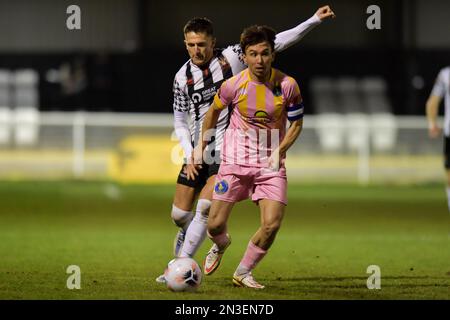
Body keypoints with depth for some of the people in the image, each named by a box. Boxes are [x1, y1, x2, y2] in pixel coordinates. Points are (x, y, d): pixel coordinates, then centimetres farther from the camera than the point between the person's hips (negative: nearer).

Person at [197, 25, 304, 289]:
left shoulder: (288, 85, -11)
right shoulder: (233, 85, -10)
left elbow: (297, 124, 3)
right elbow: (214, 110, 11)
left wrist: (279, 151, -11)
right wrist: (202, 146, 14)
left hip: (271, 164, 0)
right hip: (235, 160, 0)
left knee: (272, 225, -16)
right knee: (215, 225, -3)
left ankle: (244, 272, 9)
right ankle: (221, 245, 37)